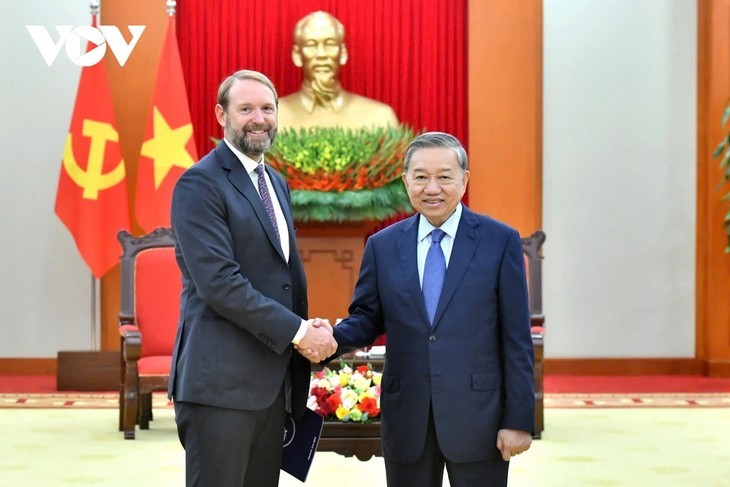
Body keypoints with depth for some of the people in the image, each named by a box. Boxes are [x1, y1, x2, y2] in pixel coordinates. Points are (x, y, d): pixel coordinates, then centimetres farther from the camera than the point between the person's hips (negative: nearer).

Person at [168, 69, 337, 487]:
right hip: (221, 379, -8)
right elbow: (219, 282, -19)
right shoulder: (200, 184, -10)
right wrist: (298, 331, -16)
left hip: (273, 374, 8)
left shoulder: (277, 183, 17)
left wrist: (309, 331, 1)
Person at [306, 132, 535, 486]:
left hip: (477, 416, -2)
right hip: (405, 417, 3)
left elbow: (516, 339, -3)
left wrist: (519, 419, -7)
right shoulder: (382, 246, 7)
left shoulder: (500, 241, -1)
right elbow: (367, 318, 10)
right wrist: (333, 337, -13)